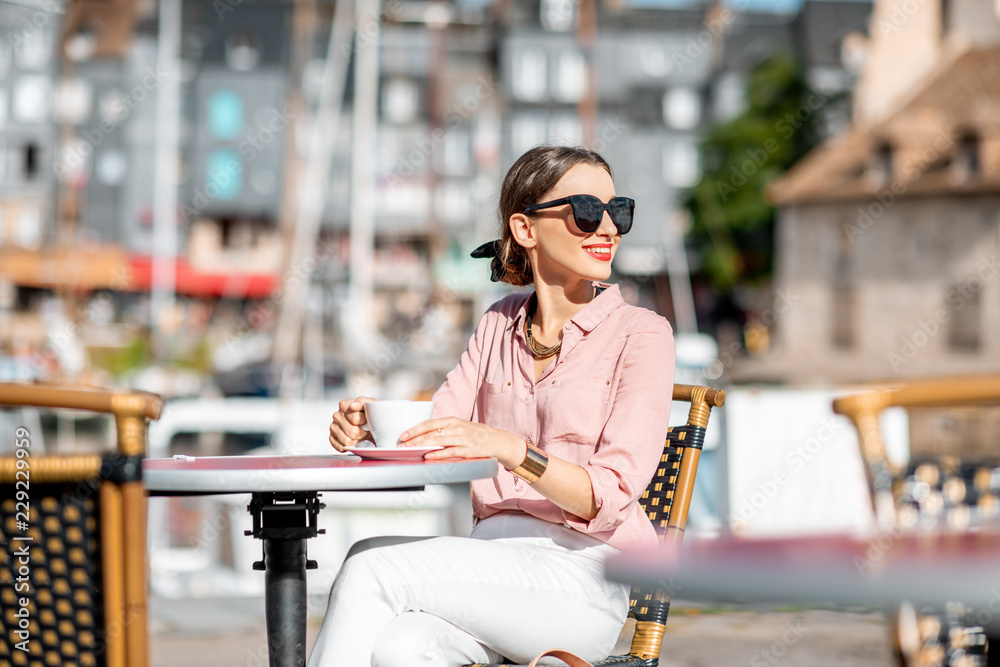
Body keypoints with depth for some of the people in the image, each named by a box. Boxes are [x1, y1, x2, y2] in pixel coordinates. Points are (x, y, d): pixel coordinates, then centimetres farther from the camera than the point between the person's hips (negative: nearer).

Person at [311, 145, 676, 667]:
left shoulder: (641, 334, -1)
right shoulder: (501, 324, 17)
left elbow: (610, 498, -11)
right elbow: (433, 438, 9)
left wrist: (509, 448, -28)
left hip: (581, 575, -4)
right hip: (494, 565, 4)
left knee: (371, 563, -25)